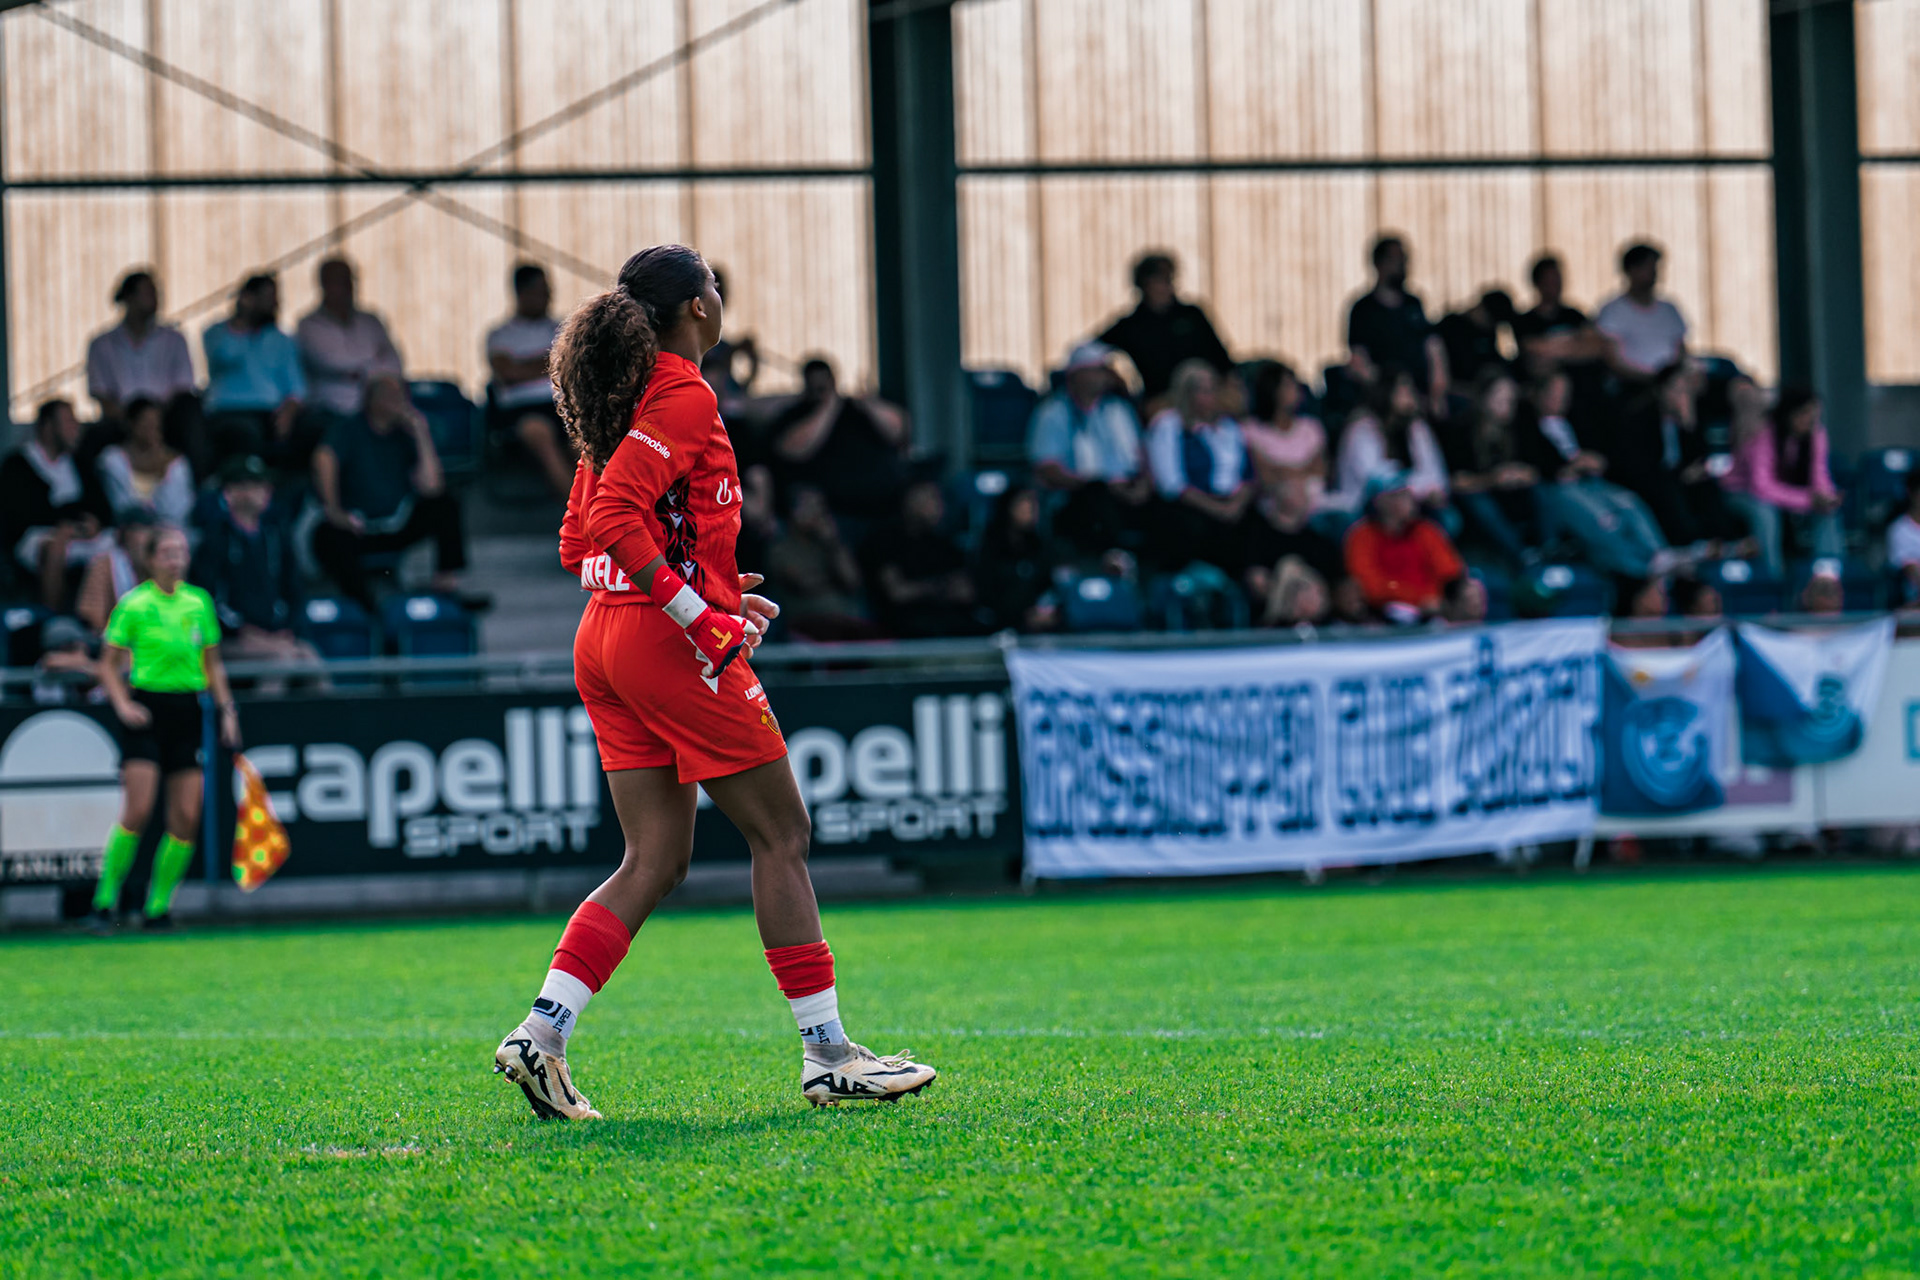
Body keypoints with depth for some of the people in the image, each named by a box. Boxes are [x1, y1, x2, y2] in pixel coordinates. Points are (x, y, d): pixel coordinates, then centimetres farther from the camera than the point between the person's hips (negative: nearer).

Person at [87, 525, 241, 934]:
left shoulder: (199, 602, 10)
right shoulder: (133, 604, -1)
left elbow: (212, 664, 19)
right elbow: (108, 665, 2)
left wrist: (226, 709, 8)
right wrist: (123, 704, -13)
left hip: (187, 710, 4)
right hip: (146, 710, -4)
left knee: (186, 817, -2)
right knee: (137, 811, -14)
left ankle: (158, 908, 8)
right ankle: (105, 902, -2)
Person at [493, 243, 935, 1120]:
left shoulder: (621, 403, 16)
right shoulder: (683, 395, -12)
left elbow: (579, 544, 18)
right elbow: (611, 522, -22)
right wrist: (699, 615, -22)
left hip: (606, 643, 9)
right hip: (669, 646, -9)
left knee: (656, 860, 8)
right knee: (781, 836, 0)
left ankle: (541, 1035, -4)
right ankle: (827, 1056, 2)